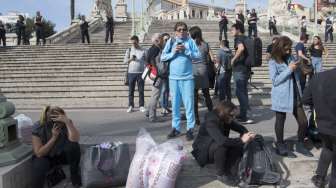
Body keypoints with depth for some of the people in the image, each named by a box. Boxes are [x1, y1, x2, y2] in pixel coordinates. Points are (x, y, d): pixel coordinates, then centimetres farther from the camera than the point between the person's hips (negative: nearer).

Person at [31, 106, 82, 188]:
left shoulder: (66, 123, -21)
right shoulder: (38, 127, -22)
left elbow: (75, 140, -39)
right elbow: (39, 153, -23)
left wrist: (67, 121, -45)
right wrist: (54, 137, -31)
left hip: (62, 154, 1)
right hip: (46, 157, -1)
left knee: (73, 145, -30)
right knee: (39, 166, -34)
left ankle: (75, 174, -10)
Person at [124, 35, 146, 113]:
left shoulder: (143, 50, 6)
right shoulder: (129, 50, 7)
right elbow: (125, 61, 4)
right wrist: (130, 59, -16)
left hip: (140, 73, -1)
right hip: (131, 73, 1)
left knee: (141, 90, 2)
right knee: (131, 90, 4)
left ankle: (141, 106, 10)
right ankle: (130, 106, 11)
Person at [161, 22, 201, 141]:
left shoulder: (190, 41, 1)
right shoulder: (170, 41, 6)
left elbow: (198, 56, -5)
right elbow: (163, 57, 3)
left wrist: (186, 51, -15)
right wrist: (173, 52, -10)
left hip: (187, 77, -2)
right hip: (173, 77, 3)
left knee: (189, 103, -1)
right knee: (175, 103, 9)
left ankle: (190, 129, 7)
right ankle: (176, 128, 19)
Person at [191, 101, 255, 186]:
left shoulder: (226, 120, -7)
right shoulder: (210, 122, -31)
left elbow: (240, 128, -3)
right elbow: (221, 140, -44)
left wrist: (246, 134, -26)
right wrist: (241, 140, -40)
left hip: (217, 150, 7)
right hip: (203, 152, -7)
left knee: (238, 145, -16)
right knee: (221, 145, -36)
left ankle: (231, 173, -10)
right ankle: (221, 174, -17)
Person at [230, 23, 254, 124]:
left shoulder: (238, 38, -11)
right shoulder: (246, 38, 15)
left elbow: (241, 48, -32)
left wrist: (233, 59, -22)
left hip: (239, 69, -9)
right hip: (246, 68, 9)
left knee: (240, 92, -5)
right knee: (244, 91, 15)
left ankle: (243, 117, -5)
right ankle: (242, 115, 23)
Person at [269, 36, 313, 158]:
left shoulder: (291, 58, 10)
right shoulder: (273, 62, -8)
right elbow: (275, 81, -16)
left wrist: (297, 69, 1)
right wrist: (289, 69, -18)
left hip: (295, 97, 6)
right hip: (281, 98, -6)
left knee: (304, 122, 7)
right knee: (280, 122, 9)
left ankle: (300, 145, 27)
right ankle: (281, 146, 24)